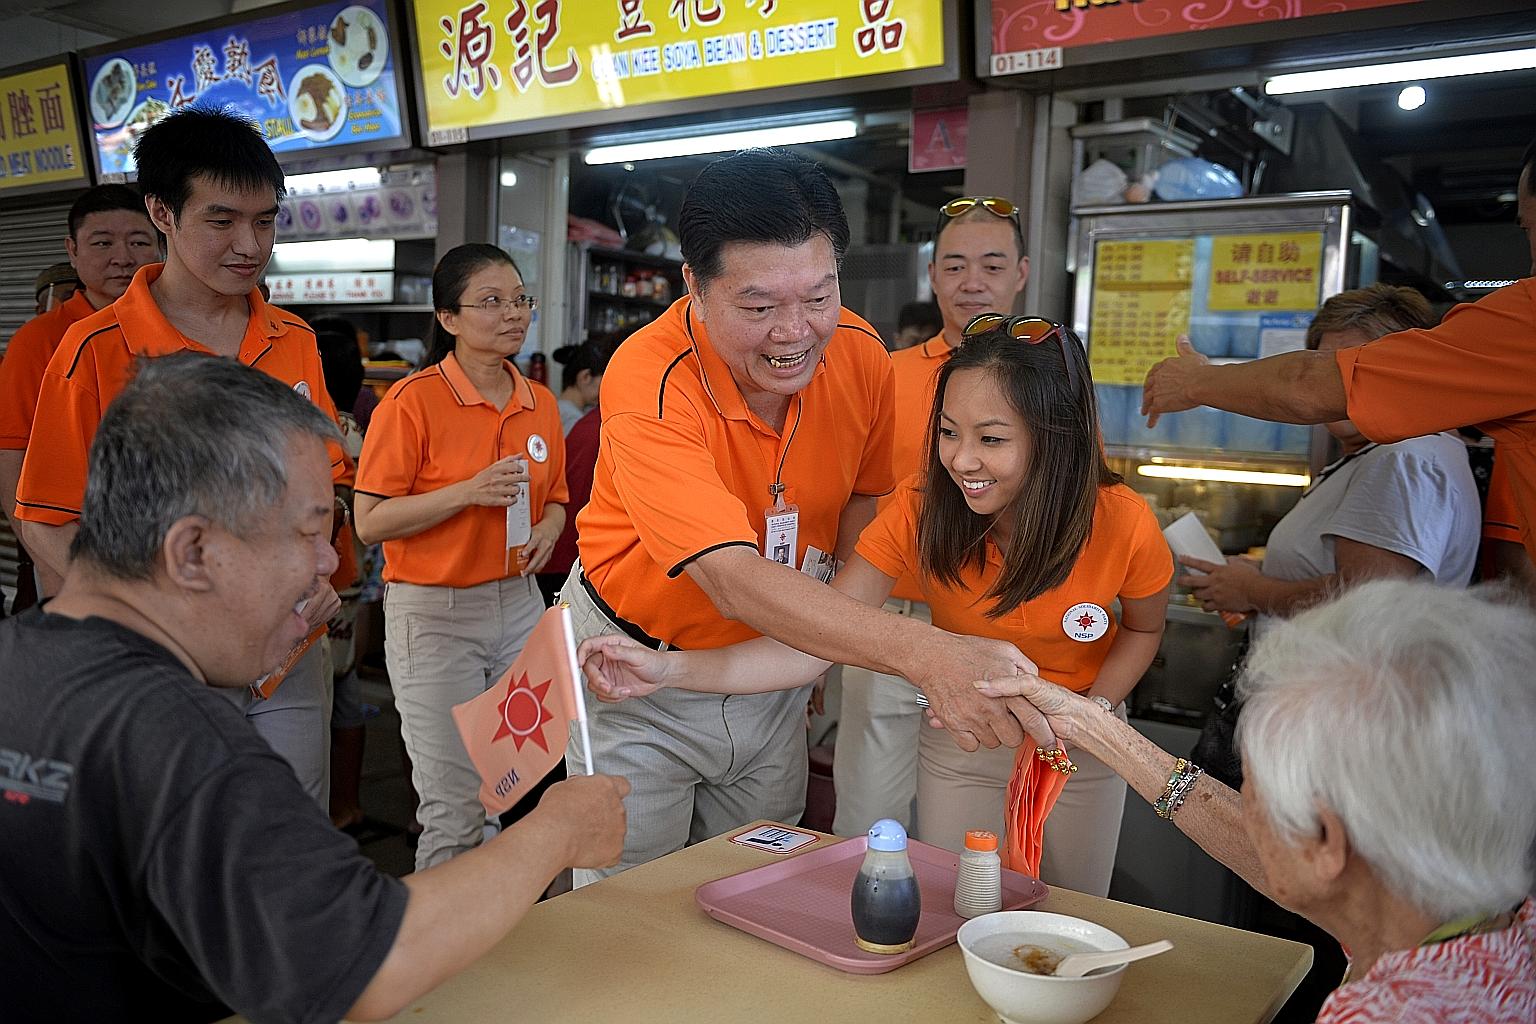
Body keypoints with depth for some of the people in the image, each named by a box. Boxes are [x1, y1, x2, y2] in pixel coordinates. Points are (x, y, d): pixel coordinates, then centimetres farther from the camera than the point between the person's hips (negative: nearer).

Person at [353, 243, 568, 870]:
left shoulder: (540, 403, 8)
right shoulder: (412, 402, -10)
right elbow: (370, 522, -11)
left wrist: (546, 529, 0)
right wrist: (468, 493, -21)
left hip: (520, 606, 6)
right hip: (434, 613, -5)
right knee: (455, 810, -1)